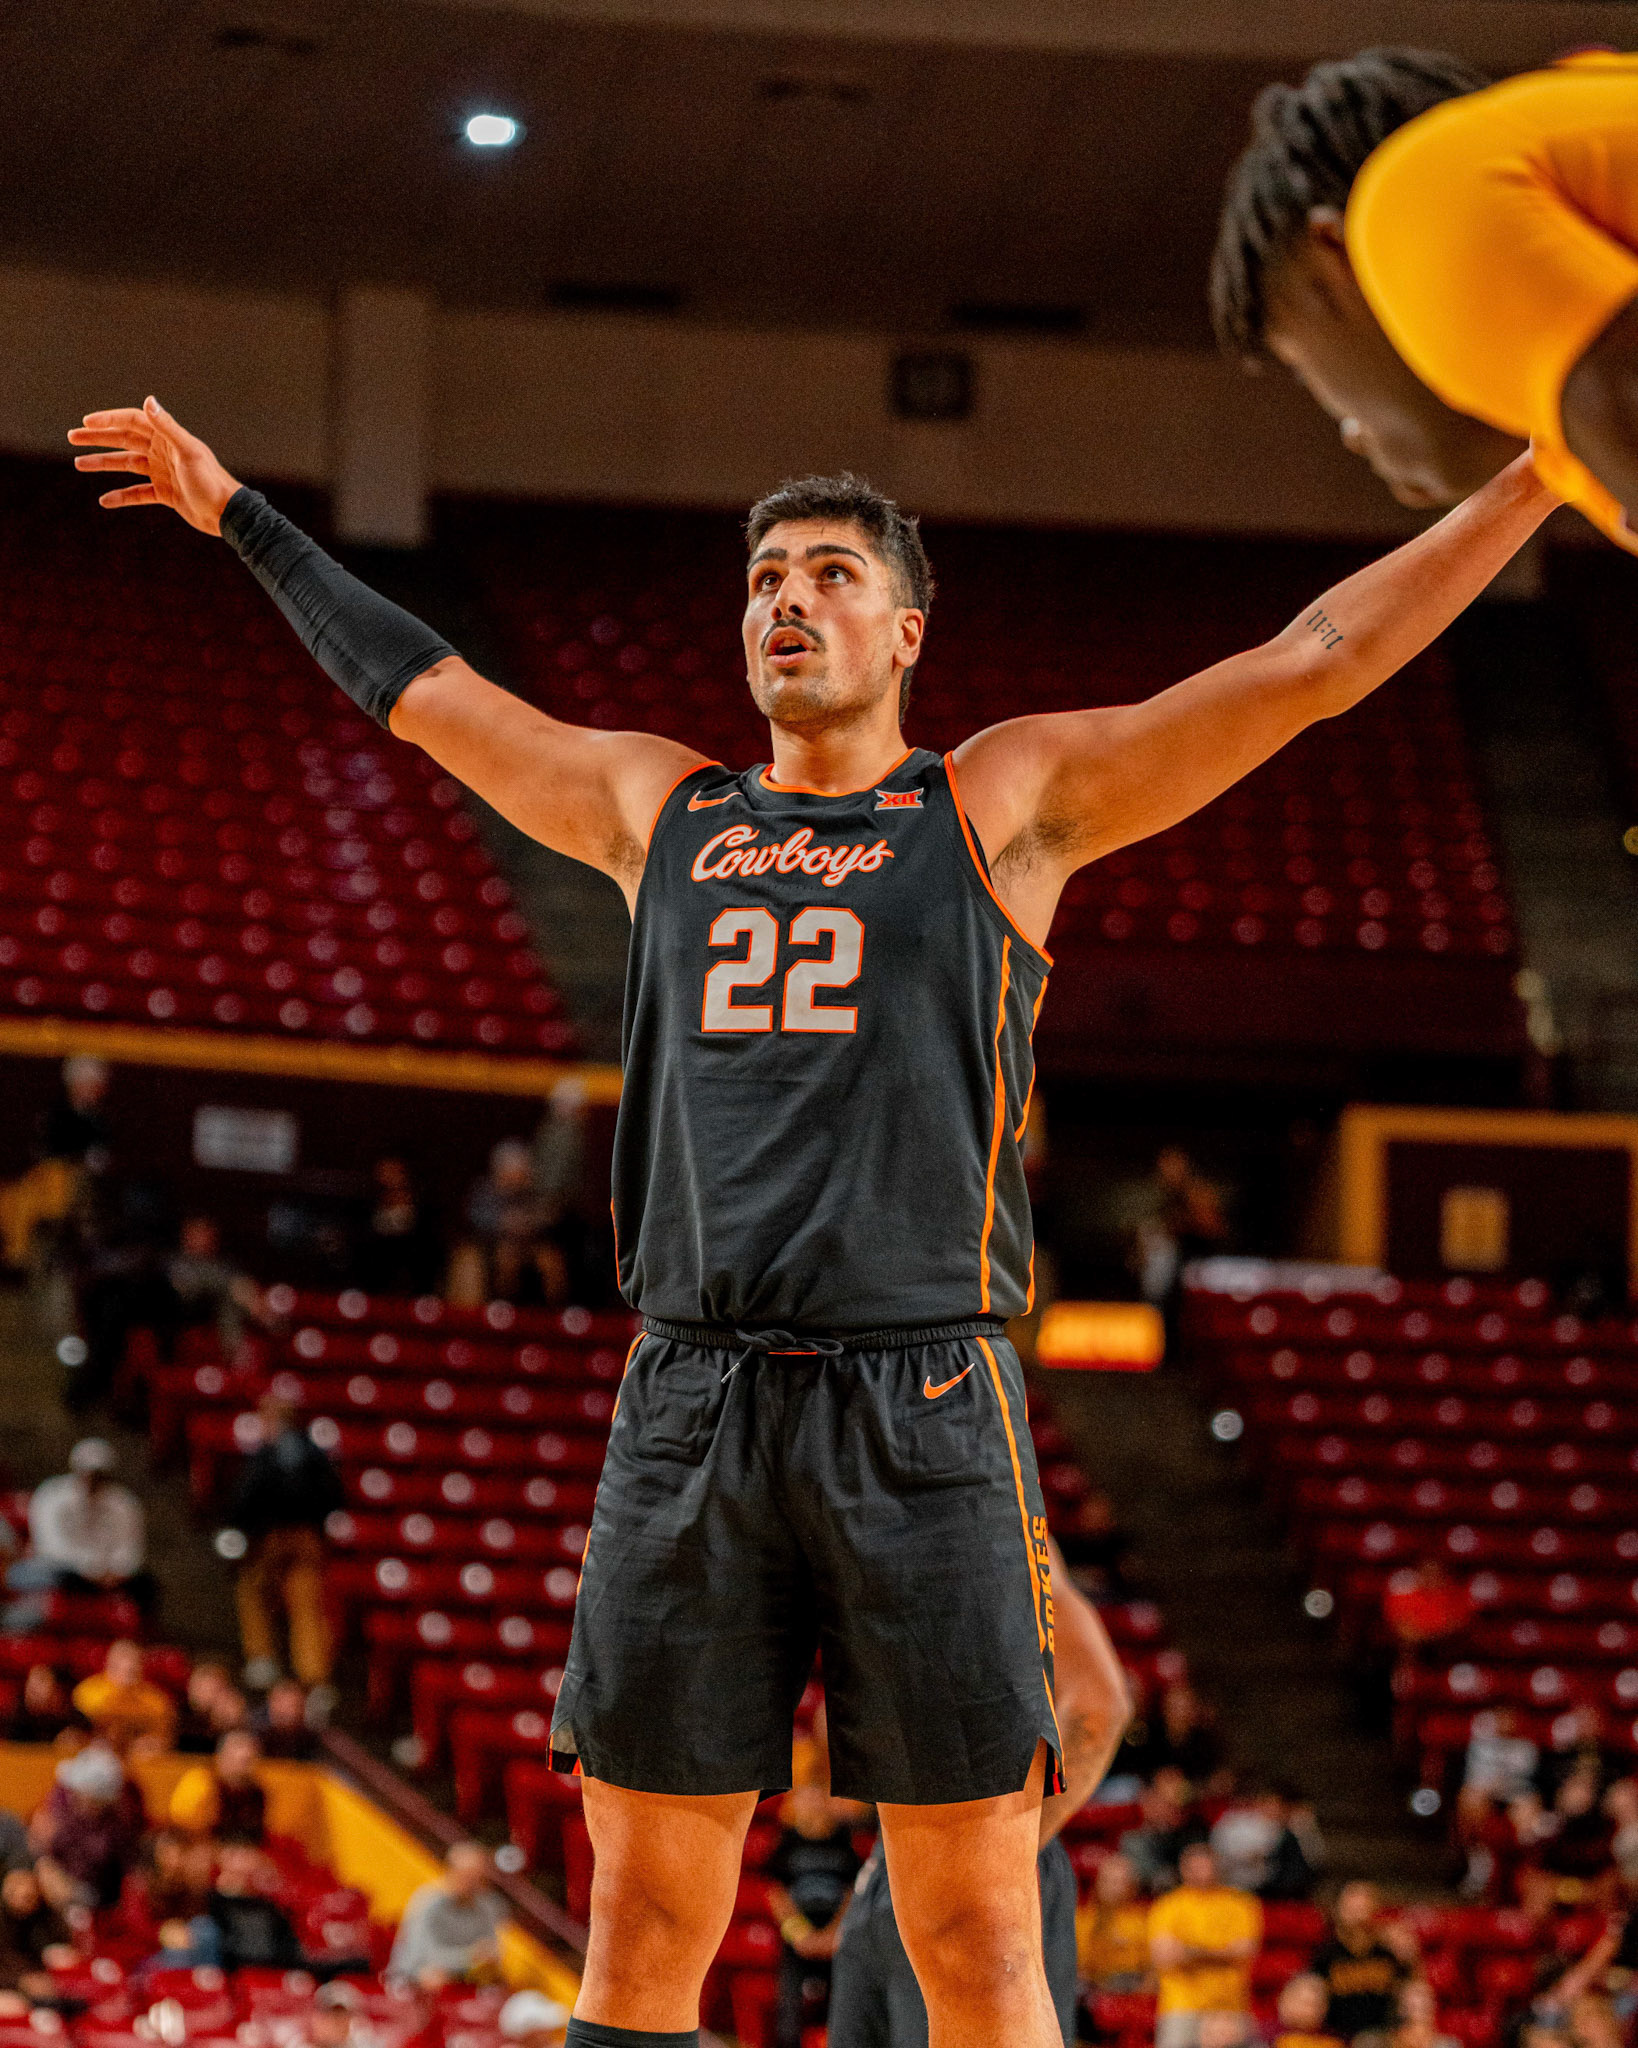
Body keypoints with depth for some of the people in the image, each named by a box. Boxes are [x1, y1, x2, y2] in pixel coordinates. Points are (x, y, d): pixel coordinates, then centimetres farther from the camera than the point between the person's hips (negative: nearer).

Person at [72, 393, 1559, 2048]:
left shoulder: (1005, 806, 8)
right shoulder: (657, 809, 19)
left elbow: (1315, 662, 5)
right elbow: (422, 691, 33)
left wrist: (1540, 475, 1)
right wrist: (243, 519, 41)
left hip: (922, 1414, -3)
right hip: (686, 1414, 3)